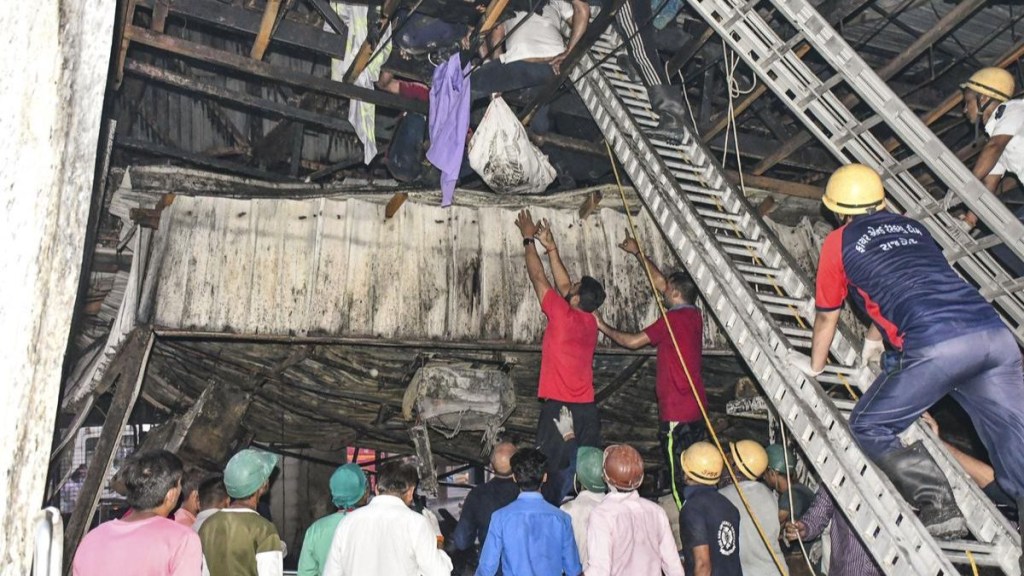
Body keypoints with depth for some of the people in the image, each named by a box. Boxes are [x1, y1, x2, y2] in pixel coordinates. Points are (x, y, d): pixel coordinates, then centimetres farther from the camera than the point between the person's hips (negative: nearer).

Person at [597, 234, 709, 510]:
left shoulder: (673, 318, -14)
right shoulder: (694, 315, 9)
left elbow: (632, 341, -9)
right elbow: (658, 281, 20)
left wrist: (603, 326, 6)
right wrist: (638, 252, 28)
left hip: (676, 412, -9)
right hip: (697, 408, 9)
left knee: (680, 479, -3)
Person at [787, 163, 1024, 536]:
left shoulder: (839, 242, 15)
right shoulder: (912, 228, 31)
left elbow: (827, 316, 25)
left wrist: (814, 366, 42)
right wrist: (871, 342, 63)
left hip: (936, 347, -6)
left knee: (868, 426, 10)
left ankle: (937, 502, -3)